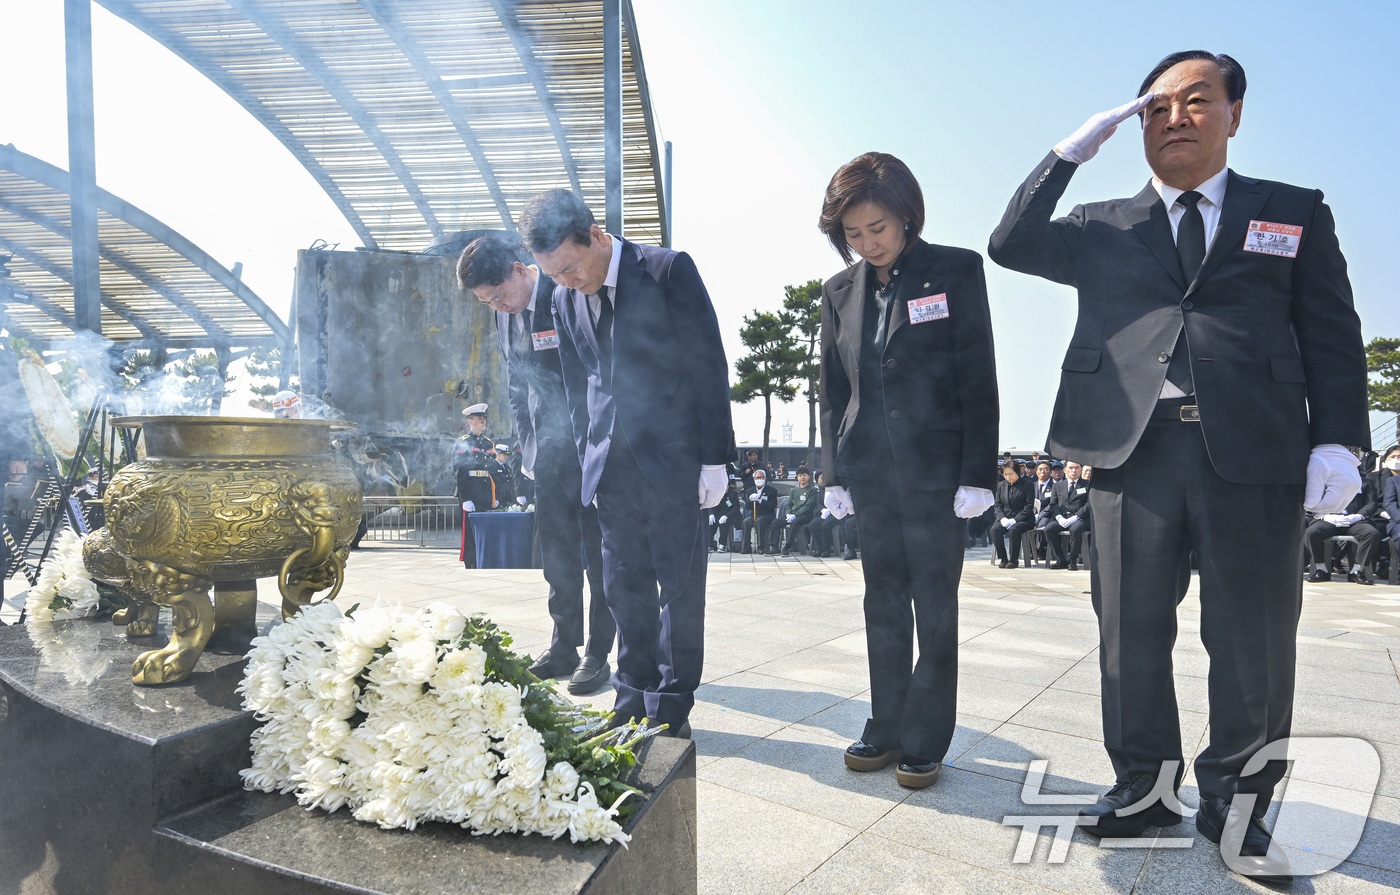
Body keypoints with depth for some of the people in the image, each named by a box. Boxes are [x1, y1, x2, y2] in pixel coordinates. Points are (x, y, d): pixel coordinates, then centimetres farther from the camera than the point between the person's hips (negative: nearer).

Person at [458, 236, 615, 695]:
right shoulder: (505, 317, 9)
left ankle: (598, 654, 11)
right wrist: (528, 450, 14)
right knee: (557, 553, 11)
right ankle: (564, 647, 23)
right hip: (549, 452, 7)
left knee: (597, 552, 0)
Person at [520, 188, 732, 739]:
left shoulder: (669, 271, -8)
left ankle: (671, 708, 15)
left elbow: (709, 365, -8)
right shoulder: (565, 299, 8)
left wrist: (713, 459, -11)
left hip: (676, 459, -5)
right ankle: (635, 699, 24)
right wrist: (590, 460, 12)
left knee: (679, 585, 2)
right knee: (624, 586, 9)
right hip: (613, 464, 5)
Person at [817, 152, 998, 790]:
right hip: (871, 474, 4)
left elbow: (978, 378, -5)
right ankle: (887, 731, 24)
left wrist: (976, 473, -10)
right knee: (883, 608, 12)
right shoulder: (840, 291, 9)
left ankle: (926, 742, 18)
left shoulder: (955, 271, -3)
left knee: (935, 611, 5)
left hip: (937, 473, -4)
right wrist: (834, 472, 7)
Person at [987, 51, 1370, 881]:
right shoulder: (1104, 227, 16)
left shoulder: (1296, 213, 13)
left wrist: (1337, 442, -4)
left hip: (1256, 453, 0)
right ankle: (1146, 785, 23)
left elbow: (1333, 338, 7)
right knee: (1132, 631, 7)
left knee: (1255, 644, 5)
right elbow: (1011, 244, 4)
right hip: (1132, 448, 1)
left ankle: (1236, 802, 23)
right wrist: (1073, 150, 3)